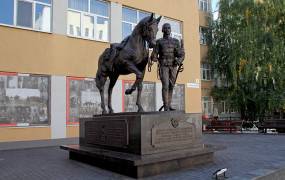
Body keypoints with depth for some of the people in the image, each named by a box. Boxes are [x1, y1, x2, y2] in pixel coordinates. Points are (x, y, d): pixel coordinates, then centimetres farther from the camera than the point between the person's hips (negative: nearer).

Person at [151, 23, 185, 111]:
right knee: (165, 85, -13)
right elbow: (154, 54, -2)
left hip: (173, 66, 3)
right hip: (163, 66, -3)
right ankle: (166, 106, -10)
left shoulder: (175, 41, 11)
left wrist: (179, 60, -21)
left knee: (171, 86, 5)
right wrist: (154, 58, -26)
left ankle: (169, 105, 14)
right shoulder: (159, 42, 6)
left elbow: (181, 54, 1)